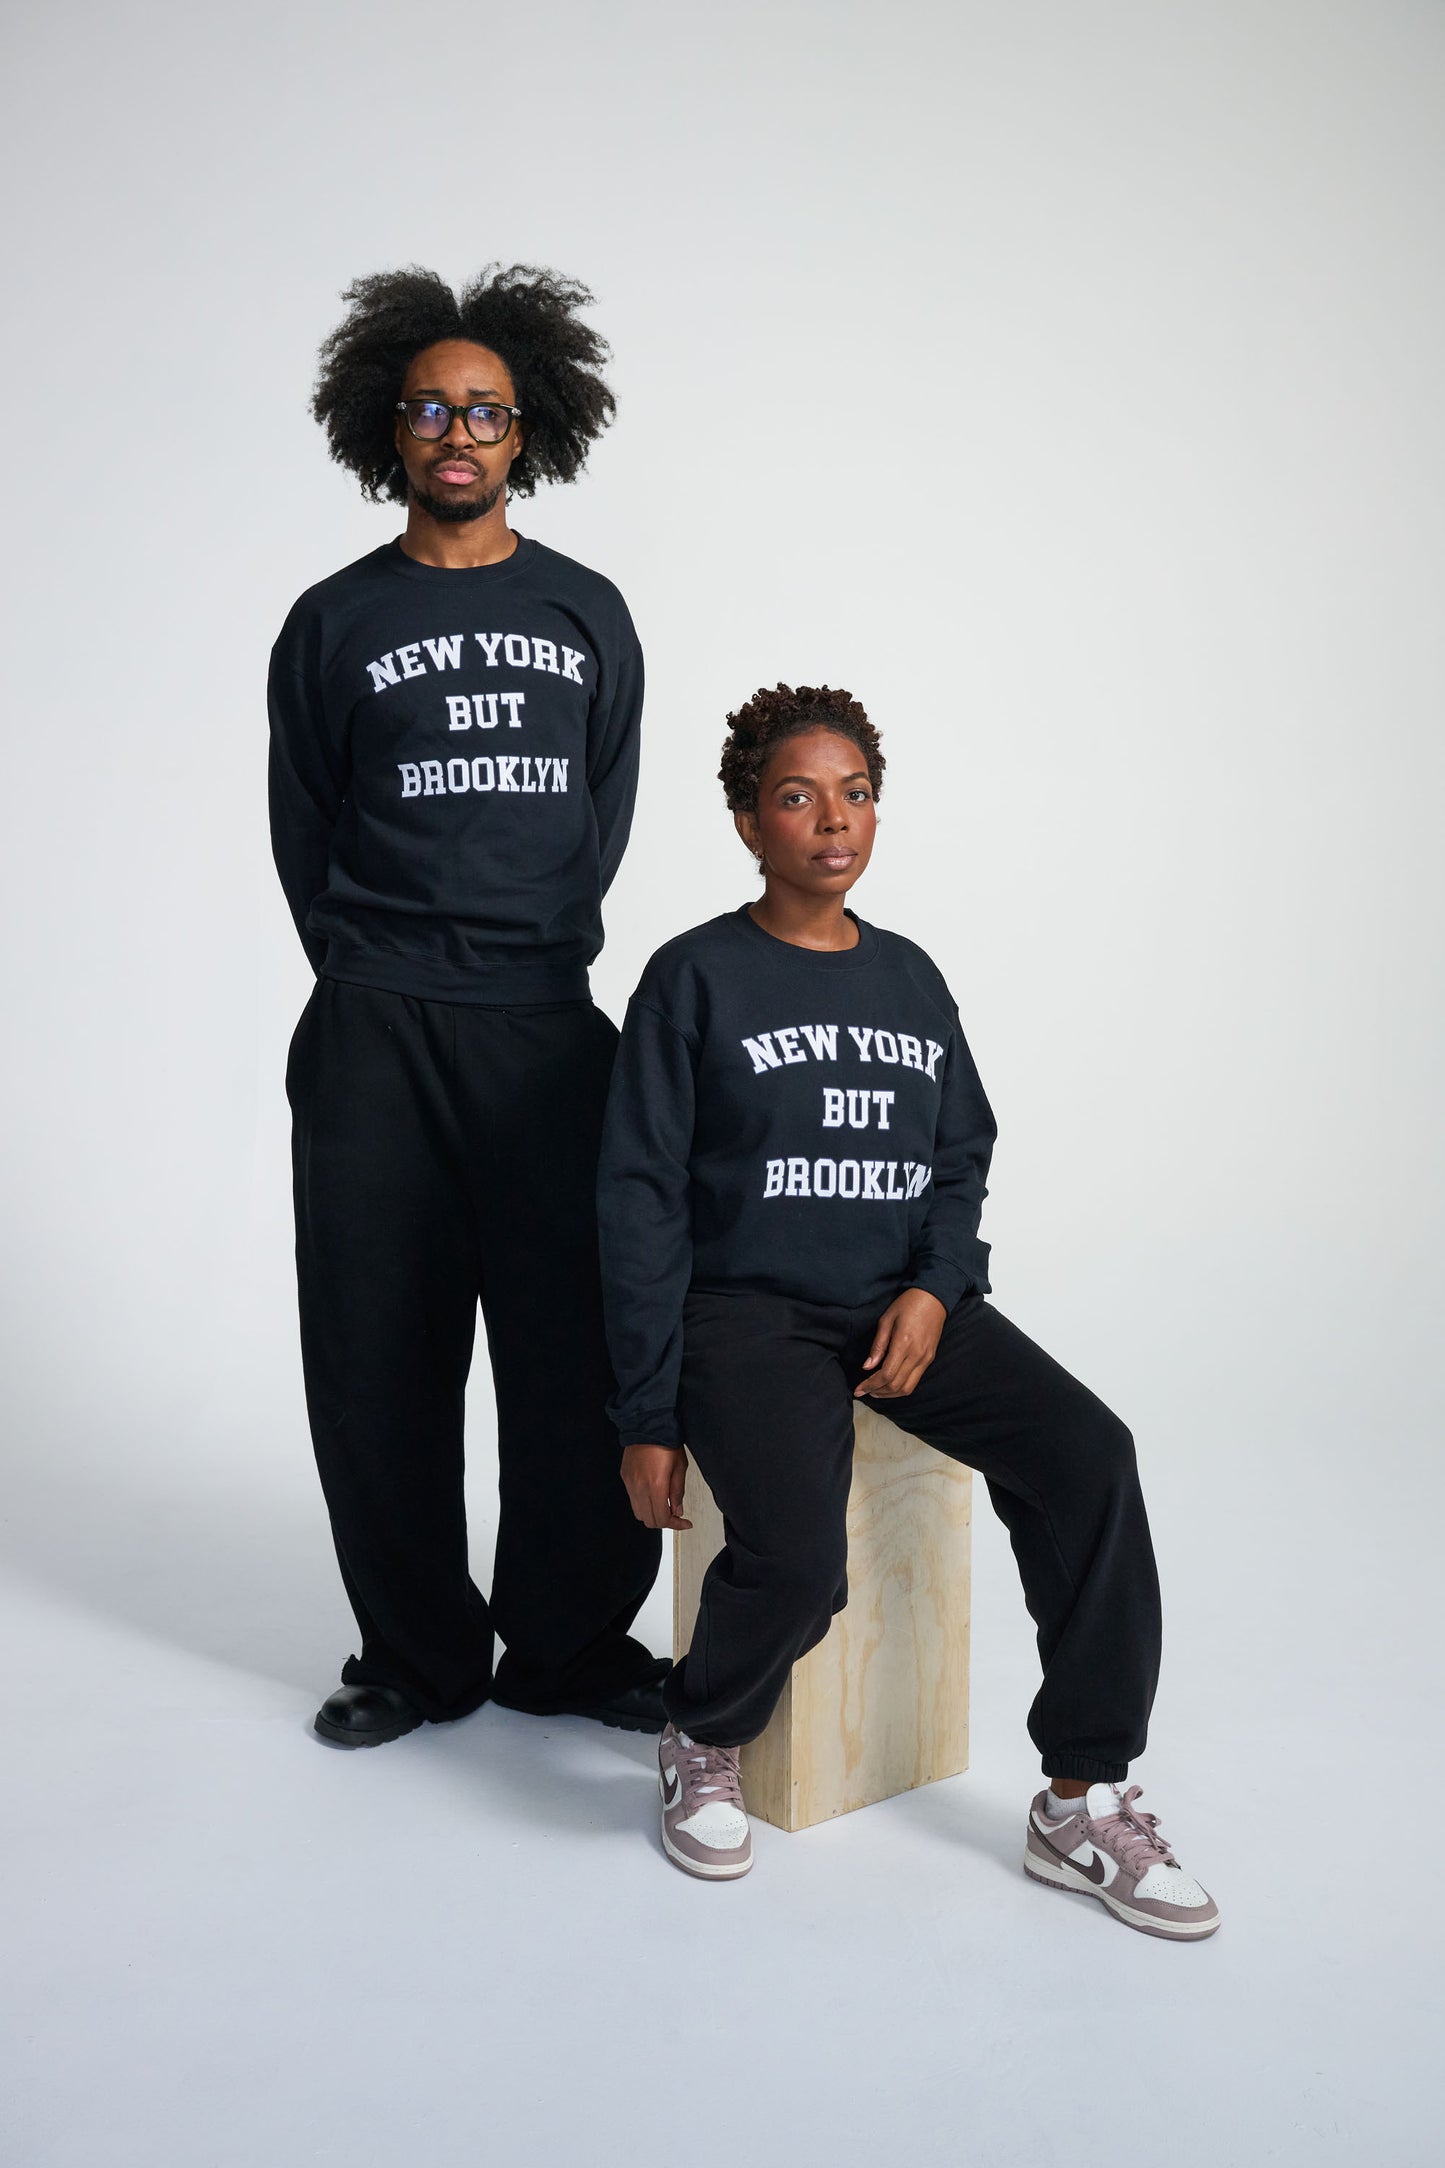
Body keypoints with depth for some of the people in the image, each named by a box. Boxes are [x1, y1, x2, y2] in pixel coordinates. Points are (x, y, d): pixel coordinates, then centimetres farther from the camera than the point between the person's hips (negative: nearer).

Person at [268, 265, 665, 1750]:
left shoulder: (586, 615, 13)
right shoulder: (334, 623, 10)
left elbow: (605, 813, 10)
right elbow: (303, 833, 9)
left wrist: (533, 951, 2)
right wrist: (375, 972, 3)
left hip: (544, 1022, 1)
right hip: (375, 1032, 0)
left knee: (576, 1340, -1)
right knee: (380, 1350, 2)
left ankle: (572, 1643, 15)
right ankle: (417, 1655, 17)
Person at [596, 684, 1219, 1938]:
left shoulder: (910, 979, 13)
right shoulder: (696, 979, -2)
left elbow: (963, 1159, 15)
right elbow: (643, 1205, -4)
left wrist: (936, 1289, -7)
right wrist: (648, 1417, -7)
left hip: (906, 1304, 5)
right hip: (748, 1309, -4)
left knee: (1089, 1455, -20)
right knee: (796, 1561, -29)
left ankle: (1085, 1803, -8)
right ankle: (707, 1745, 6)